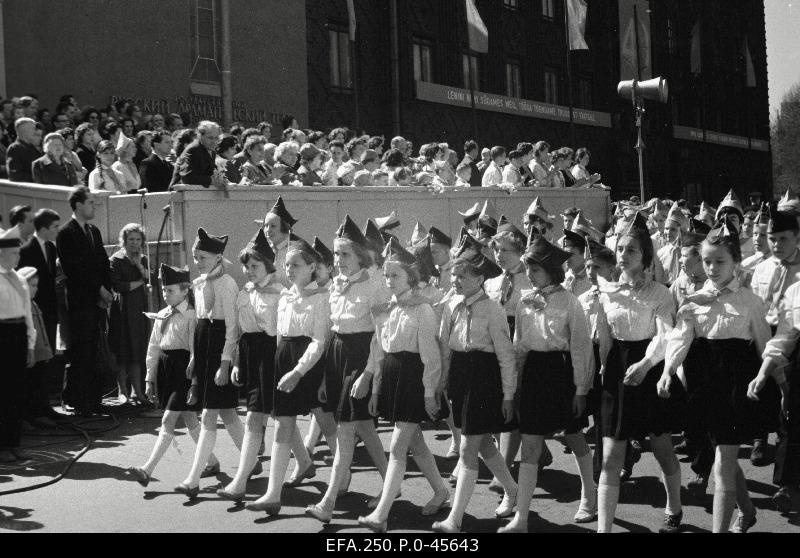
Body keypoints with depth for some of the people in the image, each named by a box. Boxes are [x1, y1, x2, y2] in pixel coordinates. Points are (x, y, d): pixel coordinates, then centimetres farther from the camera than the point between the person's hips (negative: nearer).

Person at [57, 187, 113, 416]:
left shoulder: (94, 231, 18)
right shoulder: (66, 233, -7)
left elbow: (104, 264, 18)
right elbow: (73, 269, -13)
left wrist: (106, 290, 3)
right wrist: (99, 289, -11)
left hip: (97, 302, 7)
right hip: (79, 302, -7)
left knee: (93, 354, 7)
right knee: (79, 354, -6)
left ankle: (92, 399, 11)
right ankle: (77, 400, -1)